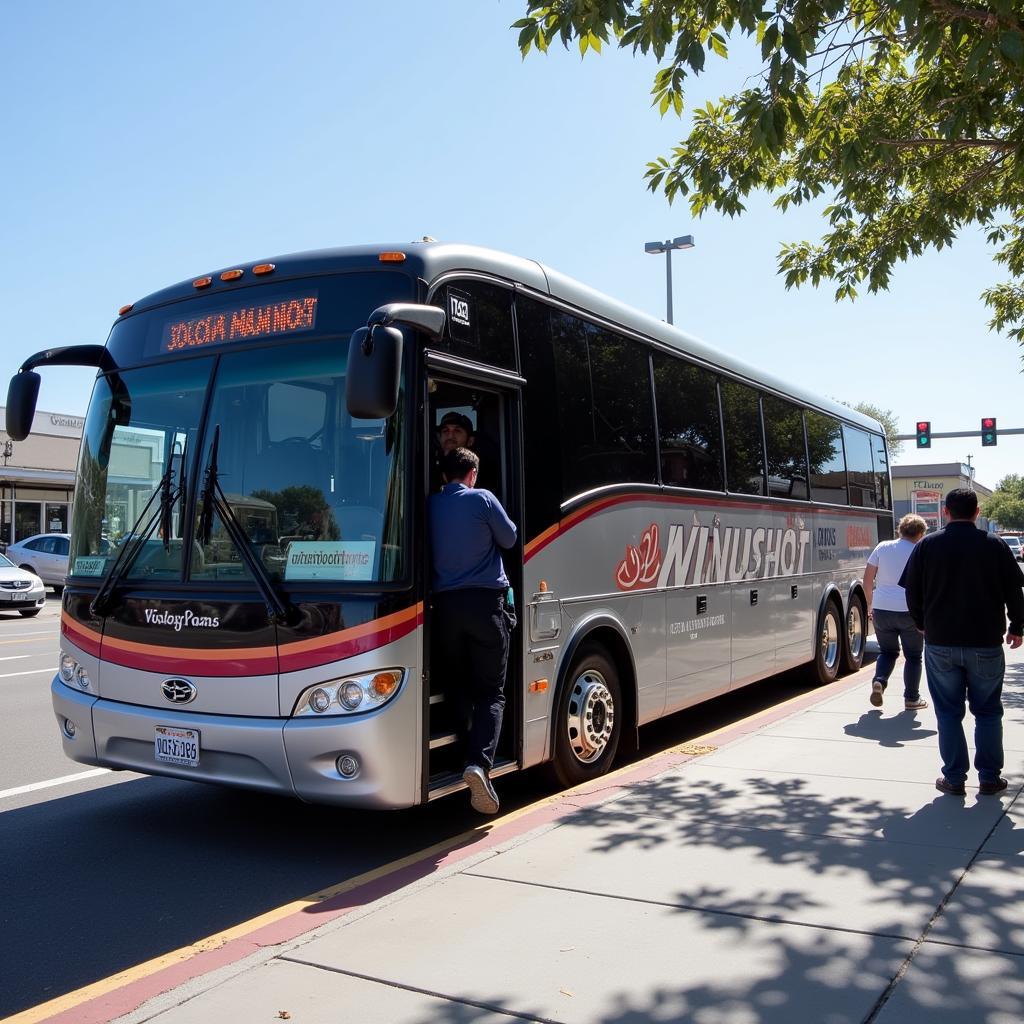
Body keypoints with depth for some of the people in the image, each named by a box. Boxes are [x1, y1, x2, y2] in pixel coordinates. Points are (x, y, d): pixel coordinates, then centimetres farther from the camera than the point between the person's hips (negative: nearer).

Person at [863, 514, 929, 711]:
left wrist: (870, 605, 15)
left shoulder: (882, 547, 4)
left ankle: (879, 681, -4)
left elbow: (867, 579, 5)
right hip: (910, 611, -3)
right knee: (913, 656, 14)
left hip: (881, 609, 3)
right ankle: (912, 699, 17)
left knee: (887, 651, 20)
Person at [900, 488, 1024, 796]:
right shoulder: (996, 547, -3)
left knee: (948, 712, 8)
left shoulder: (927, 546, -2)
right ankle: (989, 778, 16)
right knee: (987, 712, 12)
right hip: (986, 643, 0)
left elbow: (912, 592, 2)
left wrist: (923, 625, 19)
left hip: (940, 643, 0)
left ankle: (954, 779, 11)